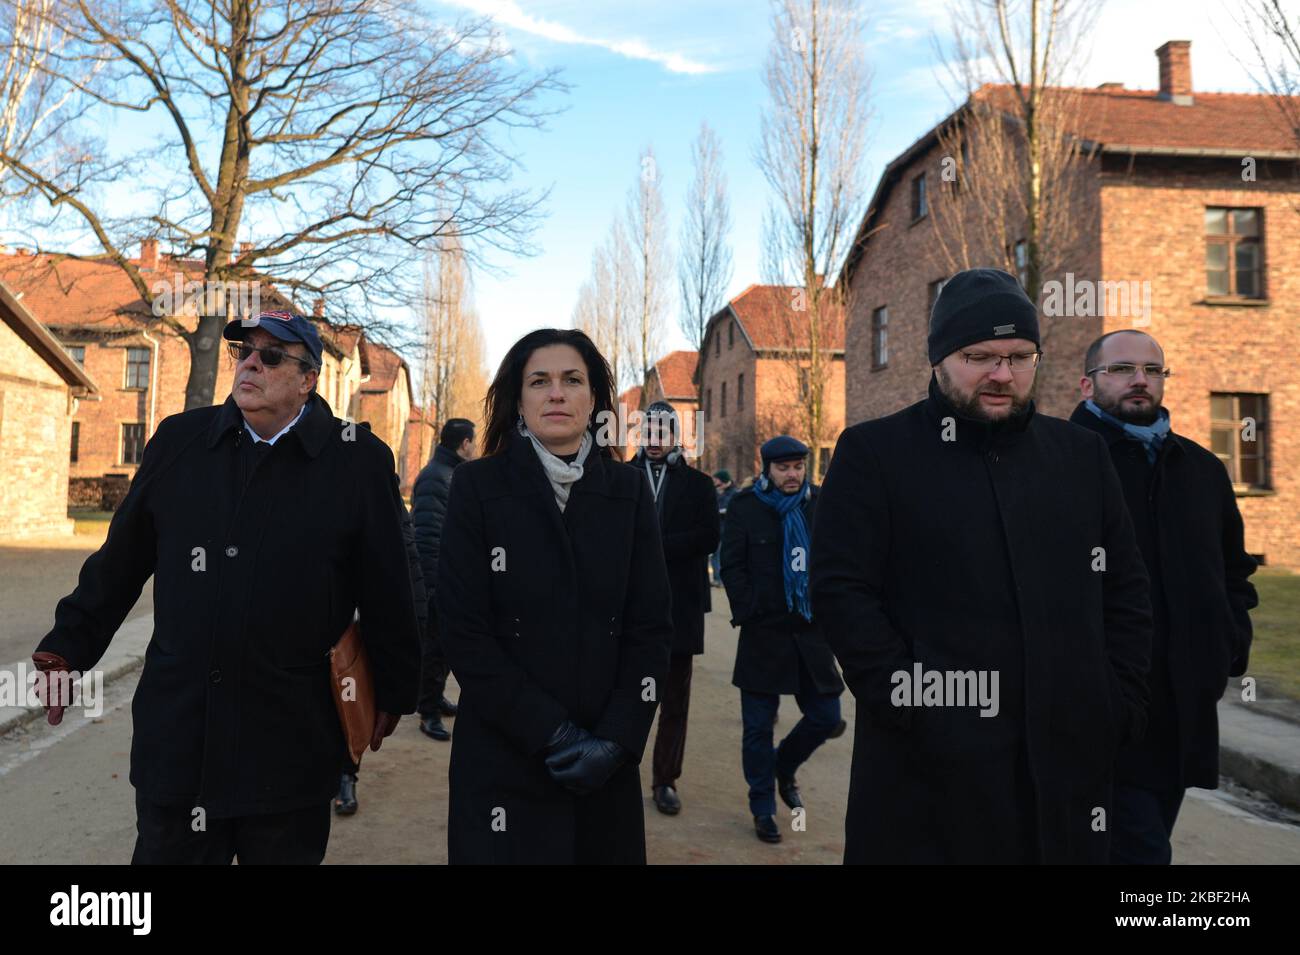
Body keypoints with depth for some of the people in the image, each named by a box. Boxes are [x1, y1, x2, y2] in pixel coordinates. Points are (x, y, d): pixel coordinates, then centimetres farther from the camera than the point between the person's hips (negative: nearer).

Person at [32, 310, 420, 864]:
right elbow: (118, 564, 12)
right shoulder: (180, 440, 4)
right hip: (176, 731, 3)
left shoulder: (359, 461, -7)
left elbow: (386, 592, -2)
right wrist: (65, 651, 12)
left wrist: (393, 692, 3)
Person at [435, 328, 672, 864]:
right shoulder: (477, 486, -5)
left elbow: (651, 626, 0)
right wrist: (551, 733, -13)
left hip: (606, 762, 3)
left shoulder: (627, 489, 2)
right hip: (503, 761, -2)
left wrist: (617, 740, -10)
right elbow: (463, 632, -9)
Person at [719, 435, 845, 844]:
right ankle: (763, 809, 22)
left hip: (811, 632, 3)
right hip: (764, 634, -3)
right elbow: (732, 568, -4)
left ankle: (784, 767, 36)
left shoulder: (819, 505, 6)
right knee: (759, 725, 5)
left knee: (826, 716, 8)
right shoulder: (745, 507, -2)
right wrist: (750, 613, -10)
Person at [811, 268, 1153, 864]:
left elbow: (1125, 589, 12)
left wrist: (1119, 705, 3)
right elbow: (841, 591, -9)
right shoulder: (873, 452, -4)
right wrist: (906, 704, -14)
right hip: (928, 759, -4)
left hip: (1068, 754, 4)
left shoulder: (1081, 454, 10)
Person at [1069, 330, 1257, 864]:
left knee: (1145, 841, 17)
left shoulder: (1203, 469, 15)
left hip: (1184, 709, 7)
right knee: (1141, 850, -7)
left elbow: (1234, 570, 24)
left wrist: (1230, 647, 10)